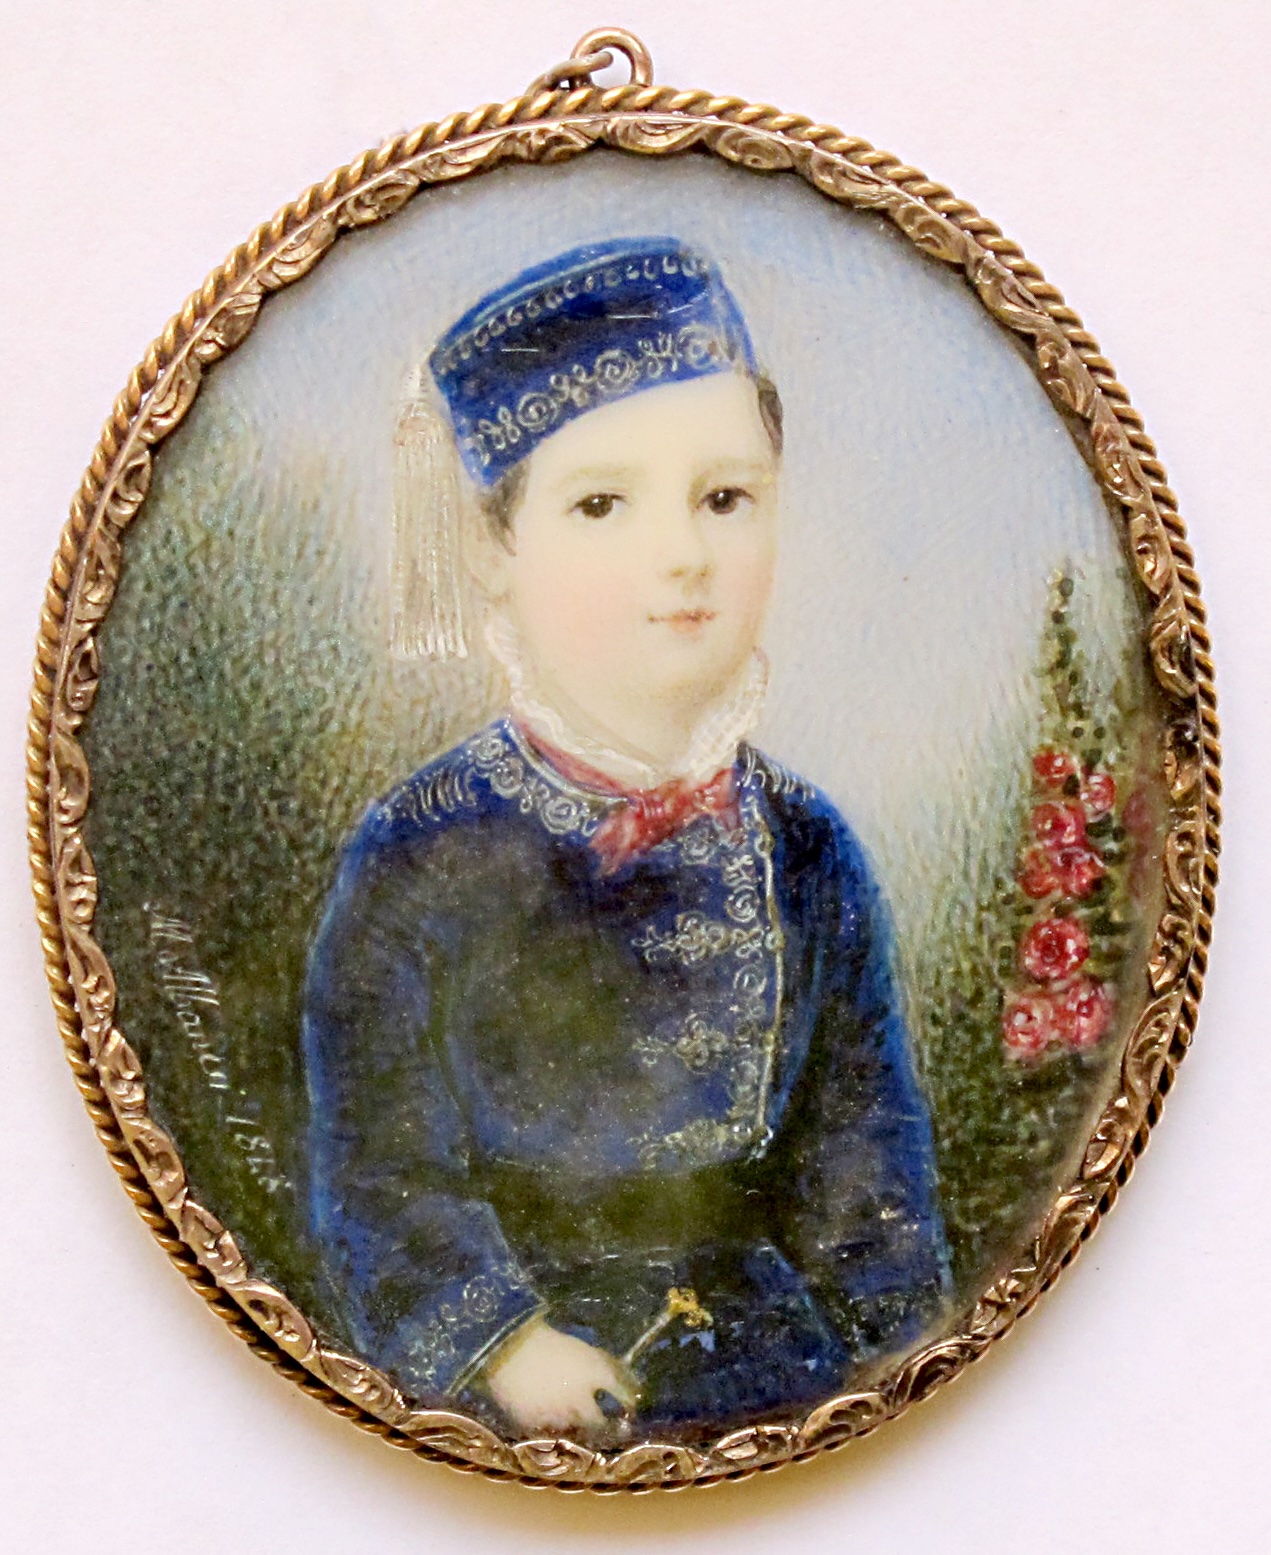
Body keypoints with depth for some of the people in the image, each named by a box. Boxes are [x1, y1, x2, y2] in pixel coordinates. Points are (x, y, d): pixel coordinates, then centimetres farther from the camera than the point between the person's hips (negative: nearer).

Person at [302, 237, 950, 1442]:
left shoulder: (807, 853, -1)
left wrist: (908, 1343, 2)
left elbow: (864, 1132, 7)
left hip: (772, 1360, 3)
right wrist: (497, 1341, -15)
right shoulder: (420, 857, -11)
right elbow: (376, 1152, -7)